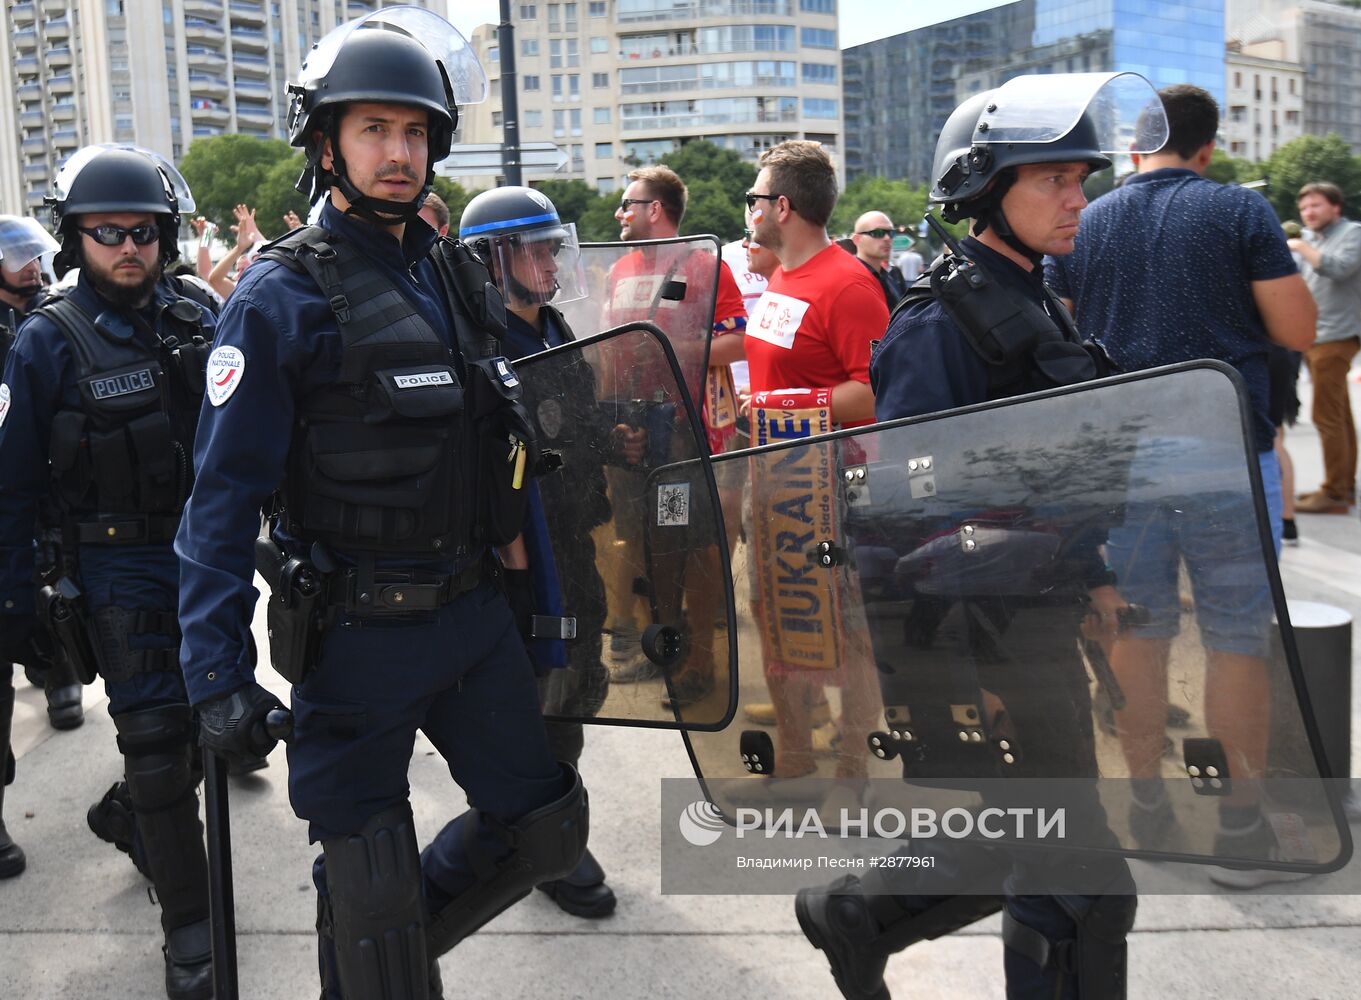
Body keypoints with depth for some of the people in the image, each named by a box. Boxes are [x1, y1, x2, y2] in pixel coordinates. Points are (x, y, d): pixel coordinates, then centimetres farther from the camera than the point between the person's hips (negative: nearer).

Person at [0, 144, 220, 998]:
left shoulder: (199, 318, 1)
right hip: (121, 567, -4)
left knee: (209, 717, 17)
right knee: (157, 735, -4)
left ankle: (128, 811, 46)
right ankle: (190, 923, 8)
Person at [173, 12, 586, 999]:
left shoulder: (458, 275, 7)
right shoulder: (281, 298, -12)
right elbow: (224, 498, -13)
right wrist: (219, 673, -18)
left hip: (474, 613, 6)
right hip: (357, 631, -6)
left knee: (547, 825, 15)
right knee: (371, 897, 6)